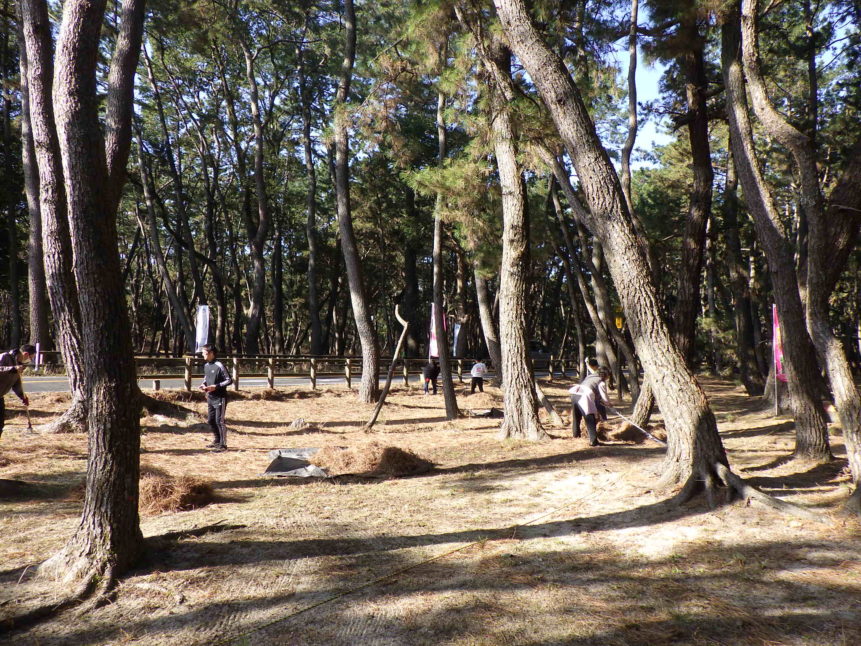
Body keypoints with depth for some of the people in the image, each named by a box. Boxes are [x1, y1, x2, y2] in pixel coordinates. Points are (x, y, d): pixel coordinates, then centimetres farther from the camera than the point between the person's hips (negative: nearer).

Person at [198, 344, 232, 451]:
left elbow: (229, 380, -15)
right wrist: (203, 385, 4)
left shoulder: (219, 366, -15)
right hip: (210, 398, 8)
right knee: (210, 420, 15)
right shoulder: (206, 366, 9)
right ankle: (217, 440, 32)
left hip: (220, 398, -8)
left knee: (219, 421, -7)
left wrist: (216, 386, -21)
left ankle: (223, 444, 0)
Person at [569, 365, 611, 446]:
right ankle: (593, 441, -1)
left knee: (577, 415, 27)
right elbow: (605, 399, 5)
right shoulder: (601, 383, 7)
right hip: (584, 398, -7)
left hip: (575, 394, 7)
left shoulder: (590, 377, 26)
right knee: (591, 421, 0)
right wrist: (608, 403, 26)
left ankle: (576, 433, 44)